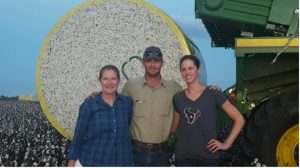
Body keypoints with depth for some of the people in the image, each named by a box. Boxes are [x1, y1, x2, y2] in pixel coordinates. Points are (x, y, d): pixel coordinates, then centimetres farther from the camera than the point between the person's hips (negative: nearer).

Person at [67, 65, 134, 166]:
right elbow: (78, 137, -3)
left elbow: (127, 129, 10)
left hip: (121, 162, 2)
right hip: (90, 162, -2)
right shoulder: (88, 105, -5)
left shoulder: (127, 103, 1)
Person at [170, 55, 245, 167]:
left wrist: (227, 143, -5)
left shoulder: (214, 94, -4)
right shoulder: (177, 98, 7)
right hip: (183, 157, 3)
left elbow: (239, 119, -1)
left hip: (208, 157, -3)